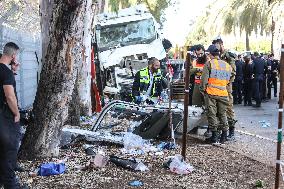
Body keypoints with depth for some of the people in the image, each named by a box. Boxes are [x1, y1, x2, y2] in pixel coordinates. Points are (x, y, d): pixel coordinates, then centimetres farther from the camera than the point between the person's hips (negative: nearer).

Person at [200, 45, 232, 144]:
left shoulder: (209, 63, -5)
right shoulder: (227, 65, 9)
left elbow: (204, 79, -8)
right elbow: (228, 80, 13)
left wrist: (203, 90, 4)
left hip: (211, 92, -4)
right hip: (223, 93, 4)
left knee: (212, 113, 3)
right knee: (222, 114, 13)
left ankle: (214, 136, 4)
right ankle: (224, 135, 15)